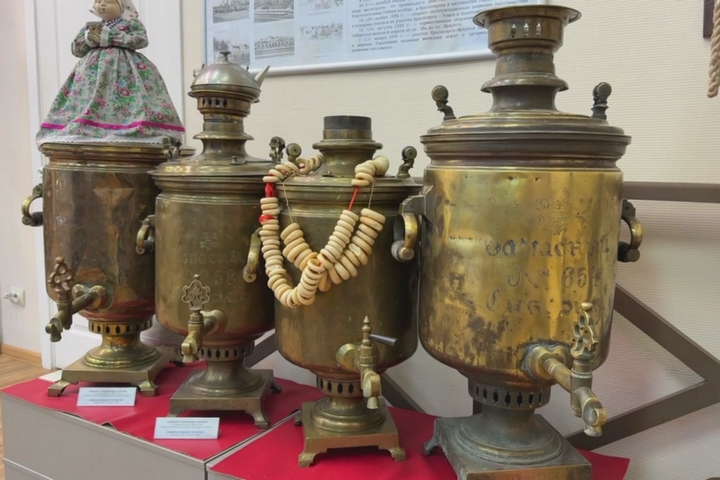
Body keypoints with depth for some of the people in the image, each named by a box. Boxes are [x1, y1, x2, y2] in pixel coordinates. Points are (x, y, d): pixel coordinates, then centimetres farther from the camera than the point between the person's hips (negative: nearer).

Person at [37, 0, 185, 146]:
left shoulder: (131, 23, 5)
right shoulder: (90, 27, 19)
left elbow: (141, 40, -14)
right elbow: (76, 50, 16)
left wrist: (109, 36, -12)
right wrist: (89, 37, -5)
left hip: (125, 69, -4)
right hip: (94, 70, 4)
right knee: (89, 99, -7)